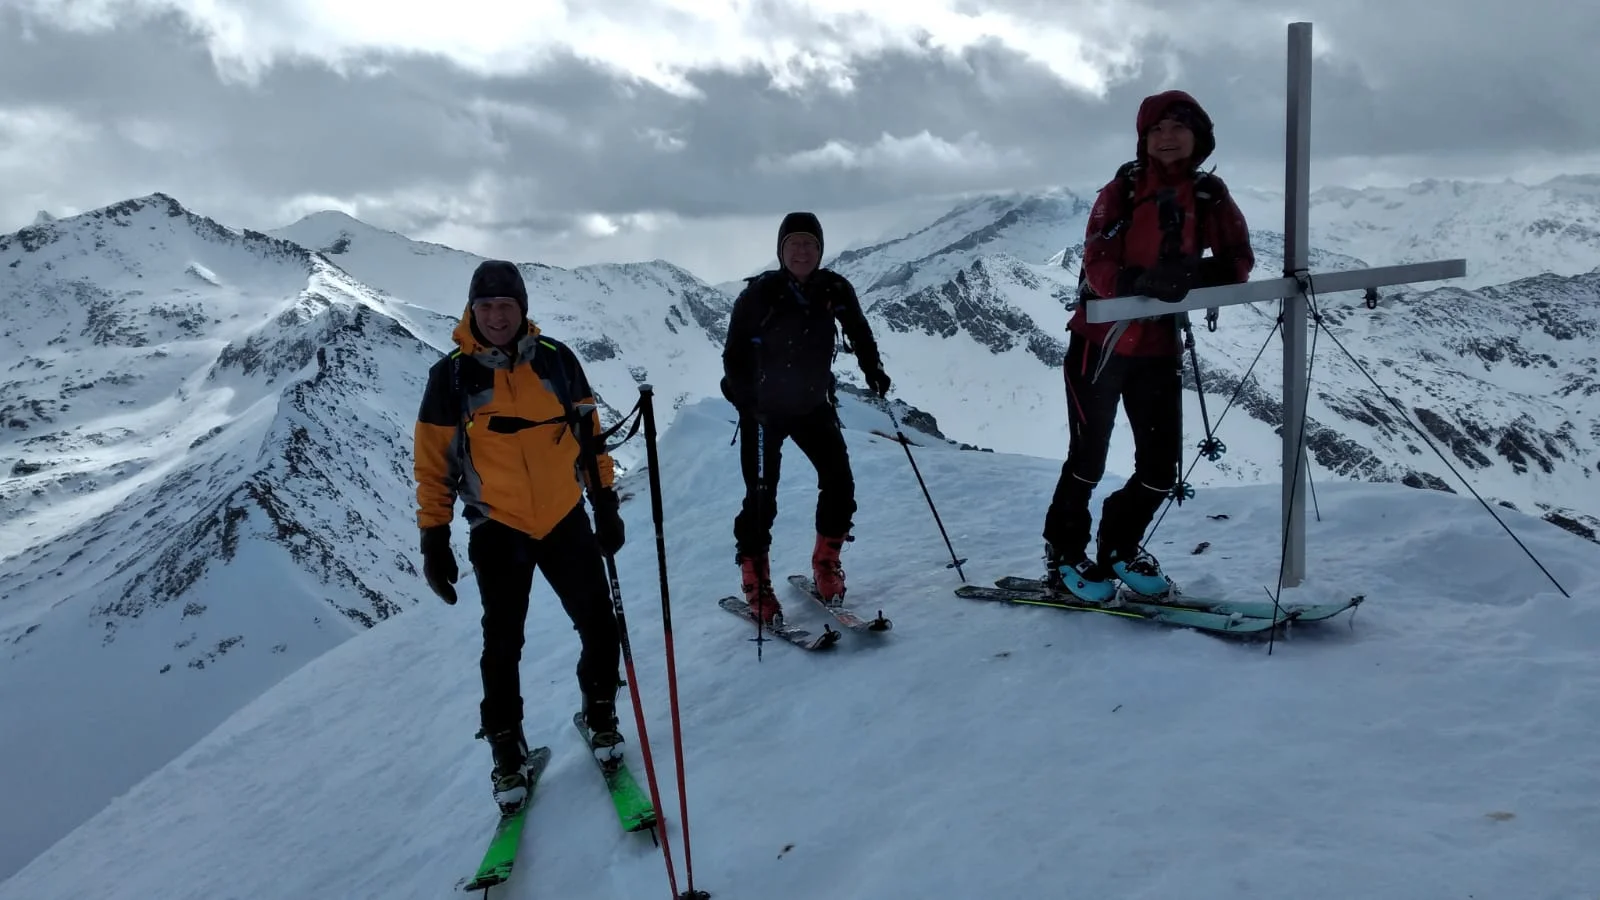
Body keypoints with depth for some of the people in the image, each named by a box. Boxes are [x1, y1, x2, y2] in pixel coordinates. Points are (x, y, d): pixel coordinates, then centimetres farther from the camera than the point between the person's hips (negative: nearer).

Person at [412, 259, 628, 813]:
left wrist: (606, 506, 7)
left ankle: (600, 714, 29)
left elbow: (590, 436, 7)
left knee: (599, 627, 4)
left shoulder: (556, 360, -1)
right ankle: (507, 750, 23)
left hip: (566, 520, 2)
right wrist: (434, 539, -3)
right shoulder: (451, 376, -6)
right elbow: (434, 464, -1)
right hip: (498, 530, -1)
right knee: (503, 645, 5)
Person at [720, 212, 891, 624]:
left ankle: (825, 566, 20)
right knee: (761, 498, -6)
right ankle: (755, 584, 9)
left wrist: (873, 369, -1)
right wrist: (744, 397, -26)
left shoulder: (834, 290, -6)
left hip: (814, 405, 4)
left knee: (840, 485, -1)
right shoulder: (759, 293, -16)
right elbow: (735, 353, -13)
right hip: (764, 408, -4)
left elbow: (859, 331, 11)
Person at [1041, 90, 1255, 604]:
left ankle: (1120, 547, 29)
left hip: (1159, 349, 3)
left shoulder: (1209, 196, 2)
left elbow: (1238, 261, -2)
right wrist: (1140, 282, -37)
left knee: (1161, 468, 5)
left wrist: (1193, 276, -23)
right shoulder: (1123, 189, -7)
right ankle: (1064, 553, 24)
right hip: (1100, 344, -3)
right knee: (1088, 460, 5)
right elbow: (1097, 265, -17)